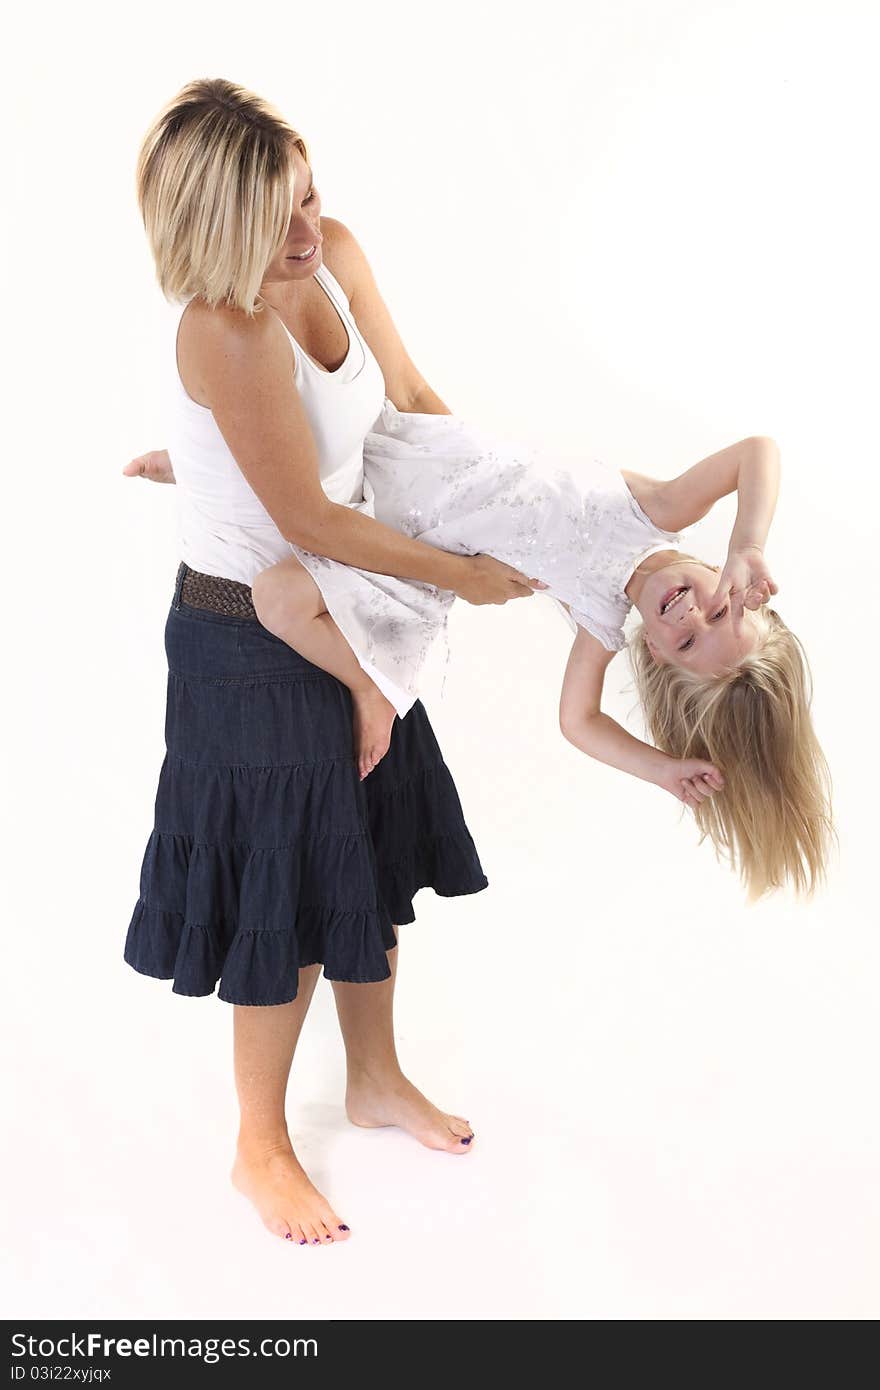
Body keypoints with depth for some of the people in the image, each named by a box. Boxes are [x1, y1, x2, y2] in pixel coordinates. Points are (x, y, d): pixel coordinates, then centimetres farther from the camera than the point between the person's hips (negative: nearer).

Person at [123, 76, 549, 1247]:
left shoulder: (337, 254, -7)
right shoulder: (225, 333, -30)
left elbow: (410, 397, 7)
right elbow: (310, 518, -24)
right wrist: (459, 575, -16)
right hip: (251, 643, -8)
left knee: (370, 856, 20)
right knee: (288, 894, 5)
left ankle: (377, 1079, 43)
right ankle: (261, 1147, 29)